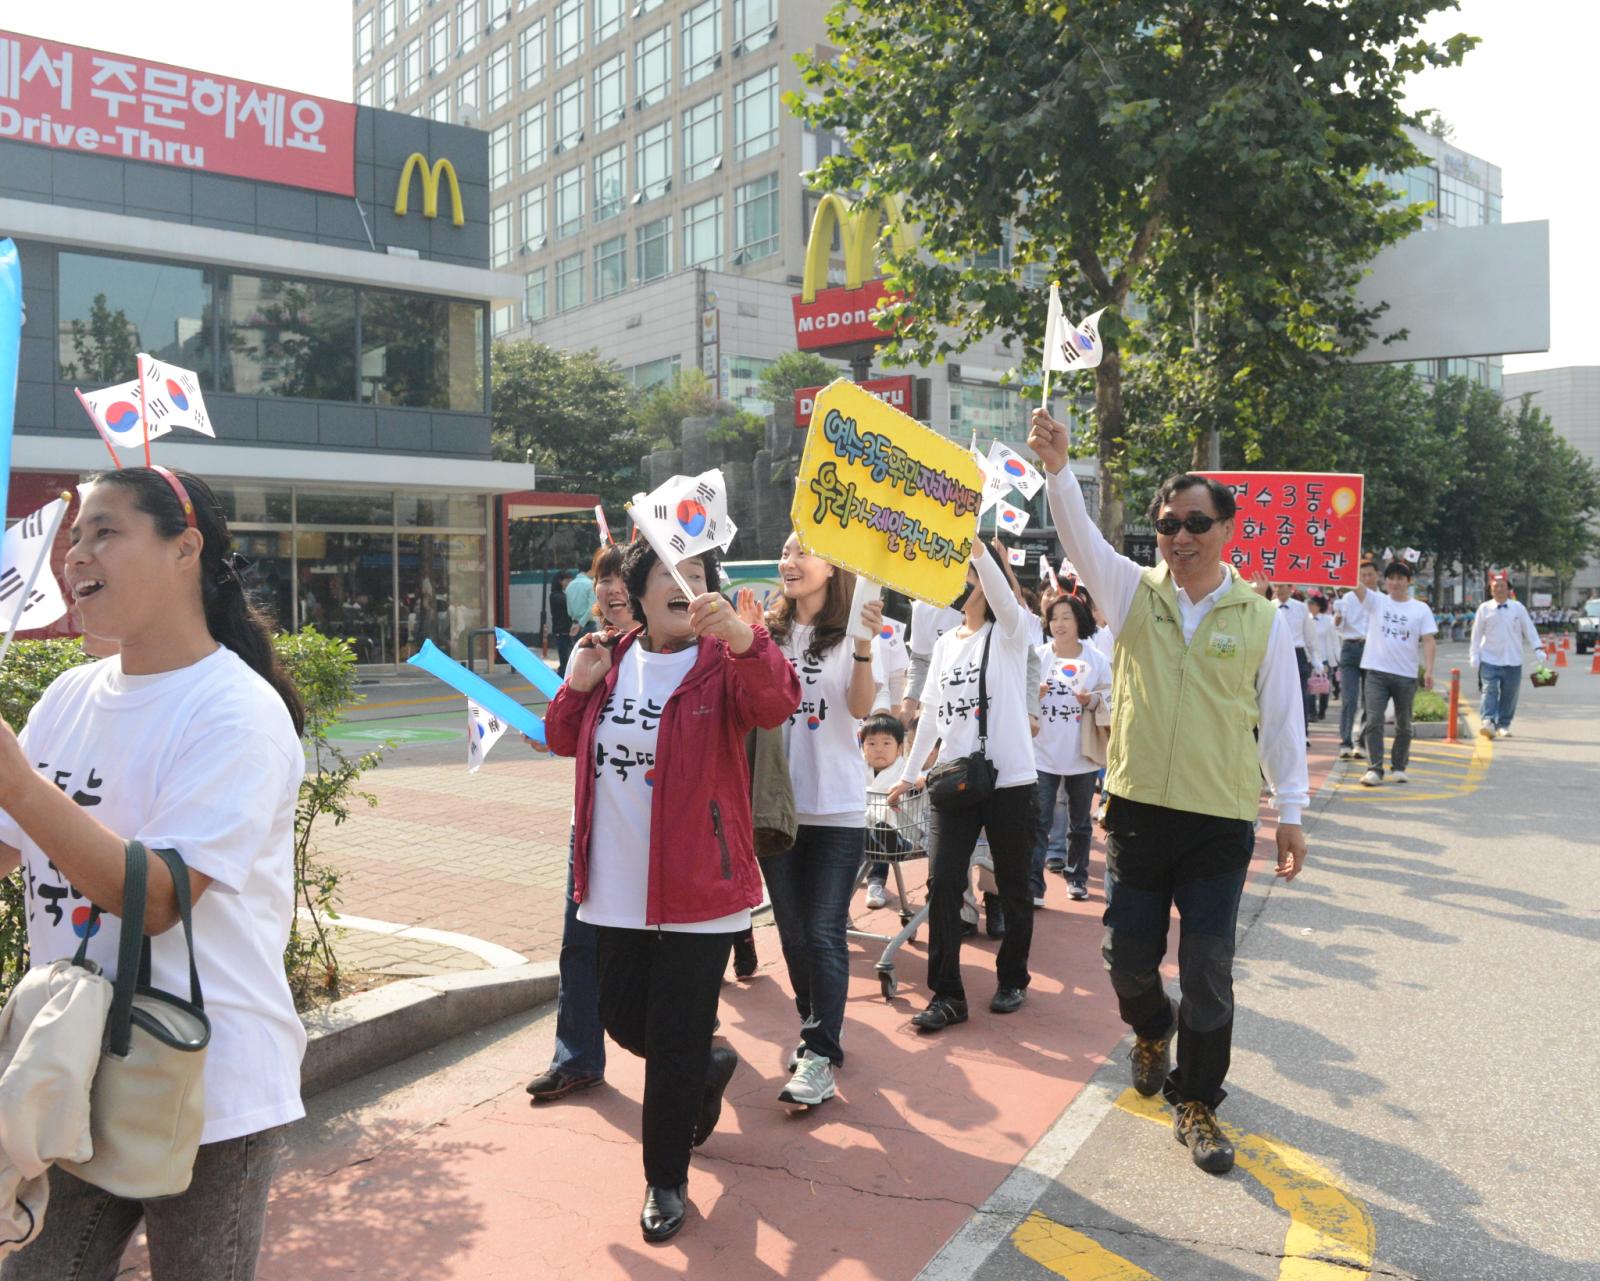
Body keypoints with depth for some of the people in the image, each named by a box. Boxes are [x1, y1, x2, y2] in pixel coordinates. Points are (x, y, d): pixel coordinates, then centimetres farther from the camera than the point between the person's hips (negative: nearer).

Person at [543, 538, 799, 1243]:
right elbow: (563, 740, 15)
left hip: (695, 893, -5)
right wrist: (578, 683, -4)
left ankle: (666, 1181, 25)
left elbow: (776, 704, -31)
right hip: (615, 891, 6)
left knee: (676, 1046, 4)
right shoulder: (611, 661, 6)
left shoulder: (723, 661, -10)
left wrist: (740, 634, -48)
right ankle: (711, 1067, 49)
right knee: (624, 1022, 19)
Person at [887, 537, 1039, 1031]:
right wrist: (910, 773, 17)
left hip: (1011, 782, -4)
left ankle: (1012, 979, 28)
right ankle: (946, 995, 4)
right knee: (942, 885, -4)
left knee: (1013, 888, 9)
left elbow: (1001, 594, -27)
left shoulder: (1009, 630, -4)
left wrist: (973, 541, -42)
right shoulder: (944, 644, 13)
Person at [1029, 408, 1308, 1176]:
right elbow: (1081, 538, -17)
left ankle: (1196, 1102, 22)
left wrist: (1290, 811, 6)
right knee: (1128, 953, 11)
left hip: (1222, 822, -1)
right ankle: (1151, 1029, 44)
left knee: (1208, 969, 3)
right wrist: (1057, 469, -35)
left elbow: (1281, 720, 5)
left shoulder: (1262, 619, -1)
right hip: (1138, 809, 1)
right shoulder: (1133, 592, 1)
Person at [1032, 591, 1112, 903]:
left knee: (1080, 822, 13)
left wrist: (1094, 701, -15)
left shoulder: (1097, 660, 1)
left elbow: (1111, 702, 5)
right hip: (1042, 754, -1)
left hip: (1081, 756, 1)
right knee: (1038, 823, -6)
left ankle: (1077, 876, 28)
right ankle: (1033, 884, -4)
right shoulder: (1037, 656, 1)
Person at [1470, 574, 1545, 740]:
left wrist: (1538, 648, -2)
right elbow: (1477, 634, 4)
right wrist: (1474, 656, 0)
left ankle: (1503, 725, 14)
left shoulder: (1518, 607, 6)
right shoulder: (1484, 608, 2)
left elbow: (1529, 629, 8)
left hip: (1513, 660, 2)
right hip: (1489, 659, -2)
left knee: (1510, 694, 5)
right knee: (1490, 691, -14)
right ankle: (1487, 721, -24)